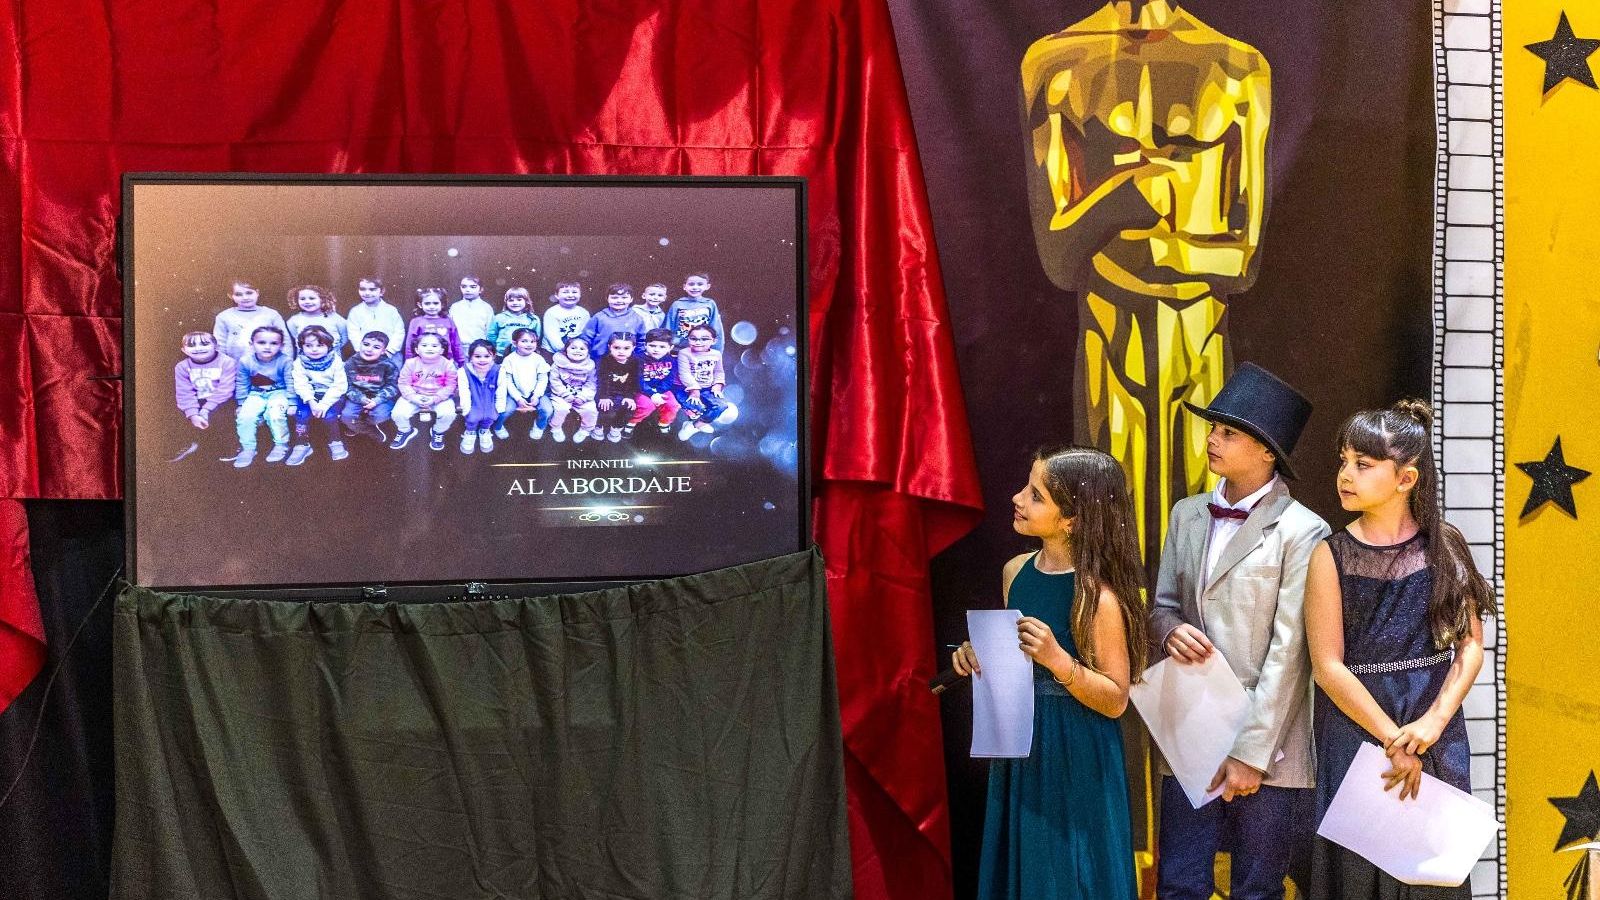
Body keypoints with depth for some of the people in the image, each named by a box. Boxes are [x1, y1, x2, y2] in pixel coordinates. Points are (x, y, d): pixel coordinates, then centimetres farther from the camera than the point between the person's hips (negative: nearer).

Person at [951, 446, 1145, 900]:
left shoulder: (1098, 596, -19)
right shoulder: (1016, 572, 2)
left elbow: (1115, 700, -15)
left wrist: (1058, 661, -28)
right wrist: (977, 654, -2)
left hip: (1076, 760, -7)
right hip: (1019, 752, 7)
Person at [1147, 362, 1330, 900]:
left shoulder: (1301, 532, -8)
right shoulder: (1187, 516, 10)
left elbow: (1287, 651, -11)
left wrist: (1251, 754, -13)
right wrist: (1171, 630, -8)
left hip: (1266, 745, -5)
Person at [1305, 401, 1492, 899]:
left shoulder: (1444, 545, 1)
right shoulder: (1332, 556, -6)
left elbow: (1471, 646, 0)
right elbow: (1328, 667, -9)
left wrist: (1432, 722, -13)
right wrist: (1394, 739, -11)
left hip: (1437, 732, 2)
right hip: (1357, 726, -2)